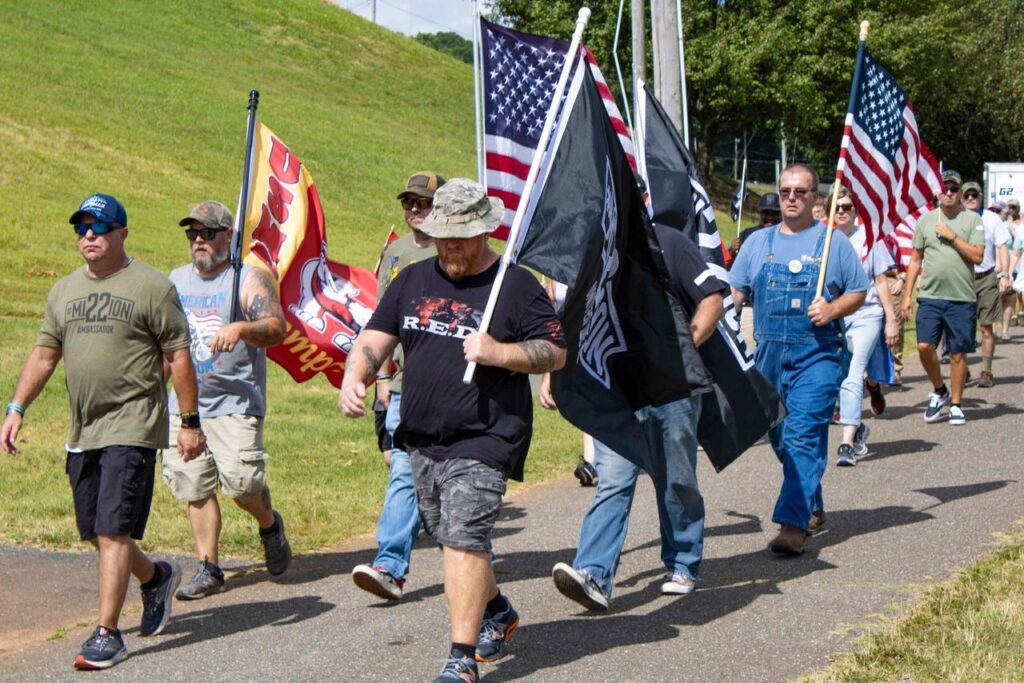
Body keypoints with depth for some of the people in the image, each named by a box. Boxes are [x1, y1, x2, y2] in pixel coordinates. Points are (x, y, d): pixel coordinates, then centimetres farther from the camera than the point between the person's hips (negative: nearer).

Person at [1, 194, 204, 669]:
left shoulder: (150, 287, -3)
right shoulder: (64, 291, 15)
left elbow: (178, 358, -3)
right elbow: (44, 355, 18)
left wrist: (190, 422, -6)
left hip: (131, 428, -7)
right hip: (82, 432, 7)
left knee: (113, 531, -12)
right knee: (93, 532, 12)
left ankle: (108, 634, -7)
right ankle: (155, 577, 38)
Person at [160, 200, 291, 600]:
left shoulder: (249, 279, -3)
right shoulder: (176, 280, 16)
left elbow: (277, 327, -17)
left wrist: (240, 328, -35)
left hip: (235, 404, -5)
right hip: (184, 403, 5)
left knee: (241, 482, -13)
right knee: (195, 489, 4)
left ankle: (269, 526, 18)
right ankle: (208, 569, 11)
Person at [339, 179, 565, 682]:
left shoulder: (516, 285, -4)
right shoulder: (413, 280, 11)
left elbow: (556, 353, -4)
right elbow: (376, 338, 10)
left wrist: (498, 352, -19)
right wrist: (354, 378, -9)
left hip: (483, 440, -6)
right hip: (421, 440, 6)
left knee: (464, 540, -16)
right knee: (450, 540, 17)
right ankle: (498, 612, 41)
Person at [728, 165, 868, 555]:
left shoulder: (834, 242, 5)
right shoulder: (759, 242, 13)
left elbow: (859, 292, 7)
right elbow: (735, 292, 13)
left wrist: (832, 310, -12)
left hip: (817, 354, -4)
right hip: (769, 353, 5)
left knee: (803, 436, -16)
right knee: (780, 437, 12)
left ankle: (794, 523, -23)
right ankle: (812, 508, 31)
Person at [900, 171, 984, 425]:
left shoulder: (972, 220, 2)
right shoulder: (925, 220, 8)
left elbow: (977, 256, -7)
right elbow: (915, 260, 11)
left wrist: (952, 237, -13)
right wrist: (907, 295, 7)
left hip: (962, 298, -2)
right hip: (930, 296, 2)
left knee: (958, 354, 3)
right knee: (924, 346, -10)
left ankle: (955, 404, 15)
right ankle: (939, 391, 14)